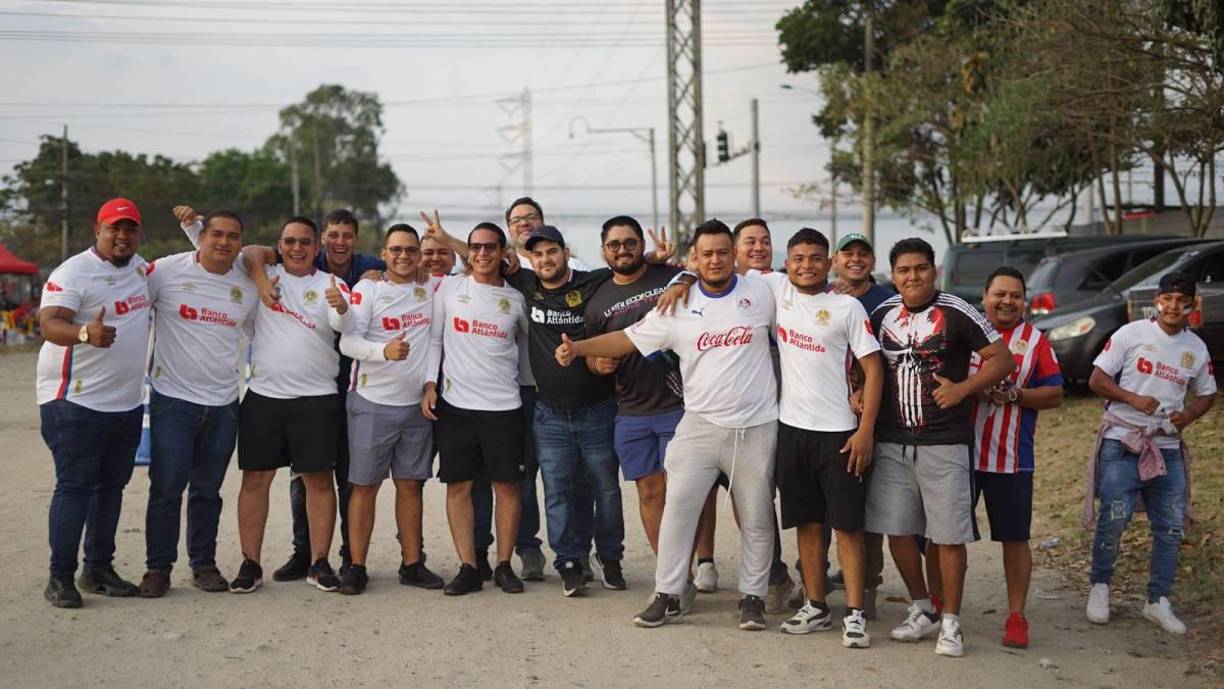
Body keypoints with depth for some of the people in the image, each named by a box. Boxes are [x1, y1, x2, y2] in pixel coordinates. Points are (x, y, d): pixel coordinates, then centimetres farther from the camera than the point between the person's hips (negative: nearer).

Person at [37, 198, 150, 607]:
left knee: (112, 487, 12)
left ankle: (99, 569, 22)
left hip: (127, 402, 8)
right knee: (75, 488, -7)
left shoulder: (139, 267, 12)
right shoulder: (73, 273, -13)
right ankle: (60, 577, -1)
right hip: (76, 402, -8)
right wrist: (85, 333, -44)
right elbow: (50, 325, -27)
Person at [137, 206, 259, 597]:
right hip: (173, 399, -3)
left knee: (208, 491, 12)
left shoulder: (248, 286, 6)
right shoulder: (167, 271, -7)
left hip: (223, 403, 4)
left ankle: (204, 565, 22)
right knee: (167, 488, -3)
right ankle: (158, 568, 9)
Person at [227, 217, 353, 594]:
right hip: (263, 396, 1)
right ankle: (250, 564, 10)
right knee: (256, 478, 3)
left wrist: (341, 307, -38)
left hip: (317, 398, -1)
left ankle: (320, 563, 9)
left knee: (319, 479, 1)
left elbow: (344, 325, -13)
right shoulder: (266, 277, 7)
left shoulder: (331, 285, 2)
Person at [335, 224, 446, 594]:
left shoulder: (431, 287, 7)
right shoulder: (368, 289, -4)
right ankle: (356, 567, 7)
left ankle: (412, 564, 17)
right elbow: (347, 342, -14)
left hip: (416, 404, 4)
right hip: (372, 402, -4)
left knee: (411, 484, 10)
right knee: (365, 485, 1)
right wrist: (385, 350, -31)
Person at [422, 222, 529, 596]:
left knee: (507, 485, 2)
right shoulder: (449, 288, 5)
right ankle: (468, 568, 8)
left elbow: (527, 341, 19)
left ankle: (504, 565, 12)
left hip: (504, 405, 0)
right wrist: (429, 384, -2)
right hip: (454, 402, 0)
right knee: (458, 485, 1)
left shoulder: (515, 299, 6)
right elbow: (434, 338, 6)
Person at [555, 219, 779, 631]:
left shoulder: (762, 292, 0)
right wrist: (578, 347, -10)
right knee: (678, 507, -3)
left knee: (756, 518, 7)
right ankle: (667, 596, 7)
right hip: (700, 424, 1)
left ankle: (753, 597, 20)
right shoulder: (679, 306, 3)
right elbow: (629, 338, 2)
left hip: (756, 428, -1)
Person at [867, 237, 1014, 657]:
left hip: (944, 444, -5)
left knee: (949, 536, -1)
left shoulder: (957, 313, -7)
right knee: (896, 530, 8)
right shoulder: (882, 315, 8)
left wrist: (962, 389, -14)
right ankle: (922, 611, 26)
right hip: (892, 441, 5)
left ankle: (950, 623, 12)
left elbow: (1002, 360, -5)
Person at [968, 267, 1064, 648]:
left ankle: (1016, 617, 15)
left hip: (1010, 458, -1)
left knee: (1015, 538, 4)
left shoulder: (1035, 341, 4)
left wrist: (1015, 395, -14)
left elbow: (1055, 395, 3)